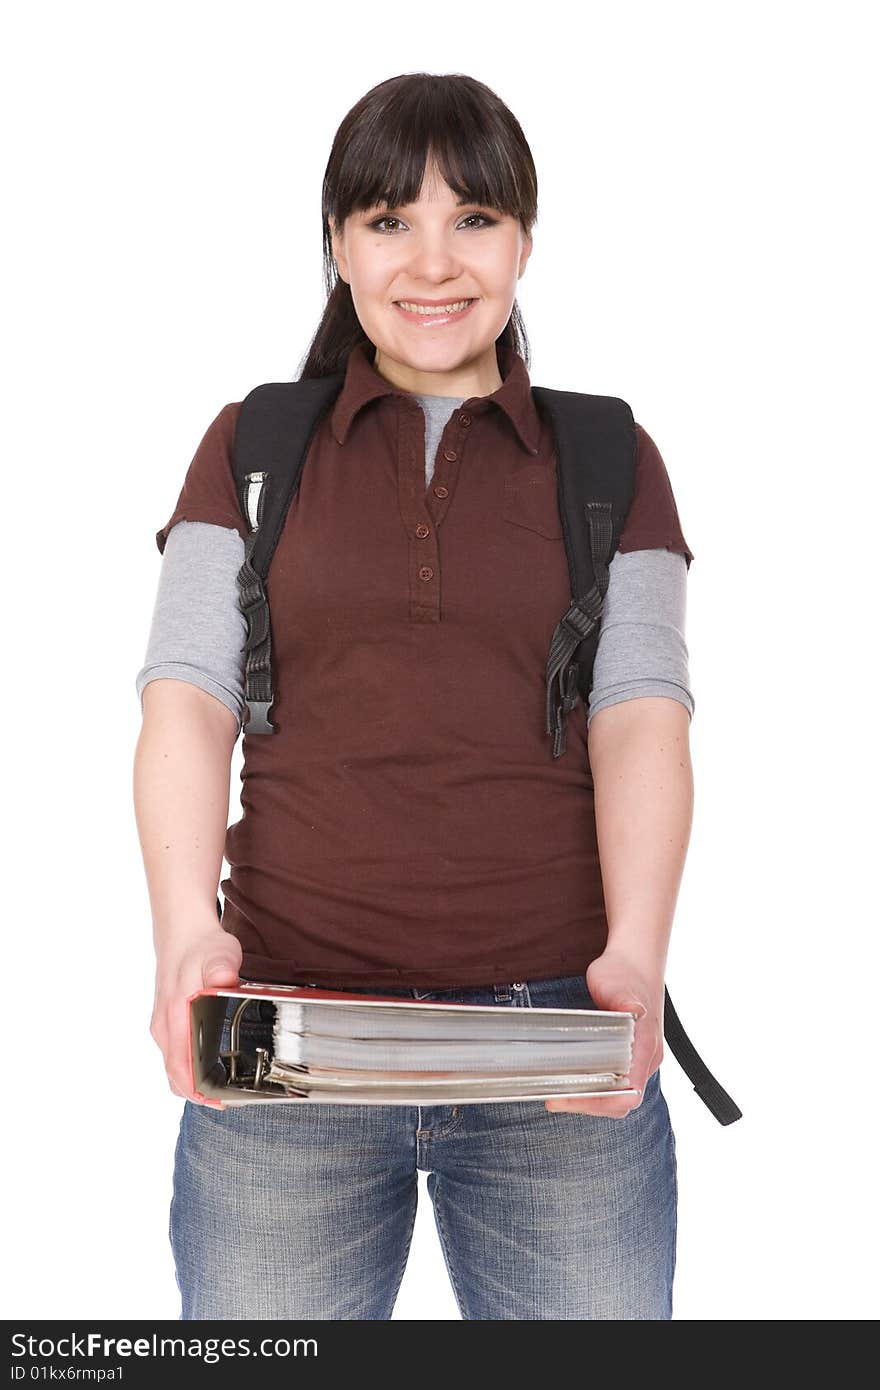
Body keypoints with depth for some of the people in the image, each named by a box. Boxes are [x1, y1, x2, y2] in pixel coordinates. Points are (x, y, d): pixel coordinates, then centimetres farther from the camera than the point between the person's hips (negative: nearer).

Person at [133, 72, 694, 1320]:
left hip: (561, 1043, 0)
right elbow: (188, 703, 2)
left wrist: (635, 960, -15)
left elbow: (641, 719, 1)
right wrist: (187, 935, -15)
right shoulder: (253, 448, 11)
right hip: (288, 1034, 0)